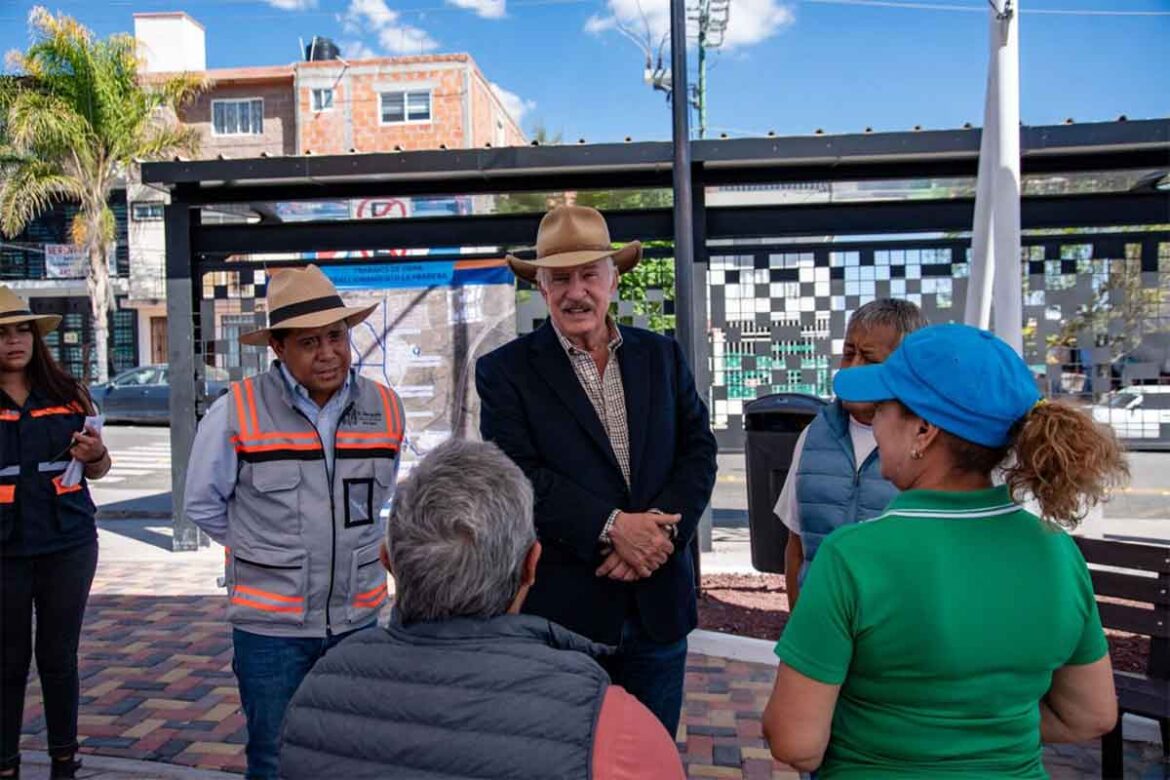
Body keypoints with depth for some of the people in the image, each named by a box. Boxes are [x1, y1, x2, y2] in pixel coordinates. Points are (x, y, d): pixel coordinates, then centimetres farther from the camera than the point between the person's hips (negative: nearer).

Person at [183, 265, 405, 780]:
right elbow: (204, 506, 1)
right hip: (270, 625, -3)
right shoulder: (237, 412, -12)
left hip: (357, 618, 3)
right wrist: (269, 553, 7)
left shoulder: (385, 408, -1)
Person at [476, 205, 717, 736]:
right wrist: (611, 527, -21)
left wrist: (660, 529, -14)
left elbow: (698, 452, 2)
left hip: (658, 603, 3)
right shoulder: (505, 371, -4)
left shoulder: (662, 356, 7)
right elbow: (518, 476, -13)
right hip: (562, 610, -3)